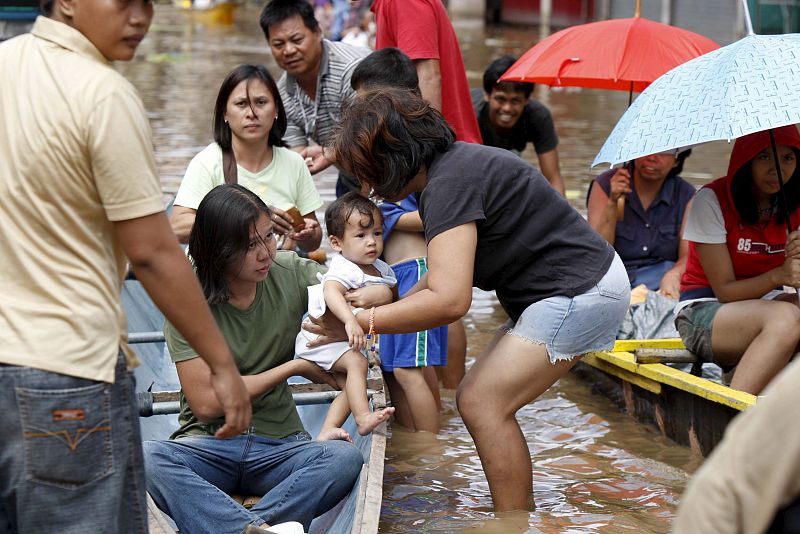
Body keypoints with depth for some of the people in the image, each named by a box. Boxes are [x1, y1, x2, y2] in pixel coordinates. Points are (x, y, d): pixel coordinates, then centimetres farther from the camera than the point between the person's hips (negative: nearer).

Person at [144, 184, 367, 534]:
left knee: (345, 458, -31)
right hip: (209, 445, -2)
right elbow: (206, 404, -11)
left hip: (278, 446, 2)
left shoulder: (290, 275, 3)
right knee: (145, 458, -35)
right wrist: (295, 367, -7)